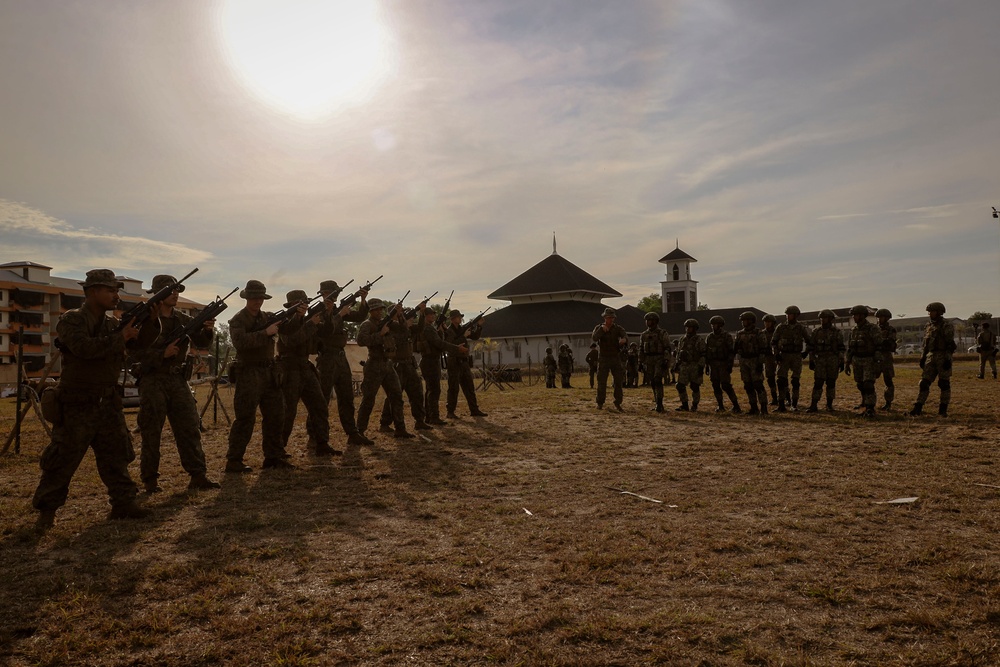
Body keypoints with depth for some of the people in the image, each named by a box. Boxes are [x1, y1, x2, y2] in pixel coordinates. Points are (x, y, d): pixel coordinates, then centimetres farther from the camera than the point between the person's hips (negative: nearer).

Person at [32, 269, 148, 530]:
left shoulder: (113, 323, 8)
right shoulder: (71, 320, -10)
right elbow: (84, 347, -28)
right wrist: (120, 337, -23)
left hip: (108, 404, 6)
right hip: (76, 407, -5)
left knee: (116, 455, 8)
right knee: (63, 460, 2)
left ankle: (123, 503, 15)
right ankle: (46, 511, 15)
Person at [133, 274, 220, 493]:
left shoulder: (183, 319, 10)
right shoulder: (145, 320, -5)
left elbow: (201, 342, 1)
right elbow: (135, 353, -10)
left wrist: (208, 329, -19)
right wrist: (162, 354, -21)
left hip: (178, 380, 5)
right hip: (153, 381, -4)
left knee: (190, 427, 2)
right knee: (151, 432, 2)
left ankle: (198, 475, 6)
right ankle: (149, 479, 13)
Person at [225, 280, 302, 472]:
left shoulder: (268, 317, 11)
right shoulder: (237, 320, -6)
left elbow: (287, 328, 0)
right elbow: (239, 341, -23)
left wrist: (298, 317, -19)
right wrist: (265, 332, -26)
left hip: (270, 373, 7)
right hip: (248, 374, -6)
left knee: (275, 416, 10)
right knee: (245, 419, -7)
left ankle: (274, 456, 20)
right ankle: (233, 461, 0)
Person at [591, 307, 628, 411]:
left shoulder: (618, 328, 0)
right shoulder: (598, 328, 0)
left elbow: (625, 336, -19)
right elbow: (594, 338, -20)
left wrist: (624, 340, -44)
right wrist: (602, 329, -35)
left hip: (616, 359, 1)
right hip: (603, 359, -1)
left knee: (619, 381, -1)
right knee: (601, 382, -1)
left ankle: (618, 403, 8)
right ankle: (600, 403, 8)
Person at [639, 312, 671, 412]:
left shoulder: (662, 334, -3)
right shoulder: (644, 335, 13)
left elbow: (667, 348, -7)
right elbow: (641, 349, 18)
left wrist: (666, 360, -16)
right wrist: (641, 362, 13)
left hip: (659, 359, -5)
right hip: (649, 360, 5)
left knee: (657, 380, -16)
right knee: (652, 382, 7)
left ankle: (659, 404, -17)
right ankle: (657, 403, 16)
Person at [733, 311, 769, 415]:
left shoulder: (759, 334, -5)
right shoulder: (739, 334, 11)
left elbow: (763, 350, -9)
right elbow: (734, 349, 14)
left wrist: (760, 363, -16)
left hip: (755, 362, -5)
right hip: (743, 362, 6)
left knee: (758, 385, -9)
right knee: (748, 386, 6)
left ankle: (763, 408, -5)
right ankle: (754, 408, 13)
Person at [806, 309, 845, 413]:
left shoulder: (837, 332, 2)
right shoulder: (815, 332, 6)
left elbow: (841, 348, 2)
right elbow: (811, 347, 7)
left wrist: (842, 362, -3)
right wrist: (811, 361, 2)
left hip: (833, 361, 0)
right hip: (820, 360, 0)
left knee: (831, 383, 4)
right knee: (818, 383, -5)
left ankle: (829, 405, 13)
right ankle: (814, 405, -5)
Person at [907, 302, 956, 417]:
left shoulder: (946, 325, -8)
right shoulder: (930, 325, 14)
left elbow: (950, 344, -13)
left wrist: (948, 359, -19)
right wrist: (922, 357, 14)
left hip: (943, 357, -7)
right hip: (931, 356, 7)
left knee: (944, 383, 0)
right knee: (924, 382, 2)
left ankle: (943, 409, 7)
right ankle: (918, 408, 1)